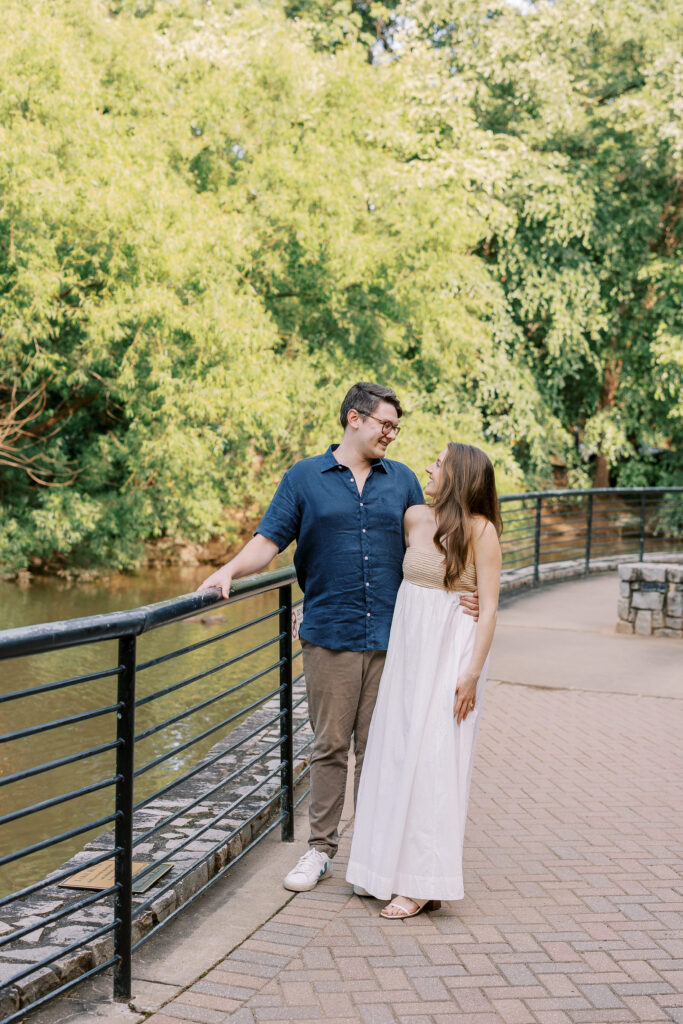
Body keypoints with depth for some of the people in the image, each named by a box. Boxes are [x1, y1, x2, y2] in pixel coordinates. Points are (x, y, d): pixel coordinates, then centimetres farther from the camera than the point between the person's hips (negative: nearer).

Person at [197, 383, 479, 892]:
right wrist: (230, 569, -16)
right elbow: (269, 539, 1)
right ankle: (321, 849, 15)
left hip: (389, 637, 2)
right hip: (330, 635, -2)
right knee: (330, 746, 3)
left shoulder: (402, 480, 13)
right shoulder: (304, 478, 6)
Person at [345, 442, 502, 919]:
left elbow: (489, 607, -12)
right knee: (395, 753, 9)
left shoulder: (480, 530, -10)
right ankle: (390, 867, 20)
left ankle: (424, 884, 1)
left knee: (431, 759, -6)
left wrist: (472, 672, -17)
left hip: (451, 653, -6)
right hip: (407, 647, 6)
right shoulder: (414, 518, 6)